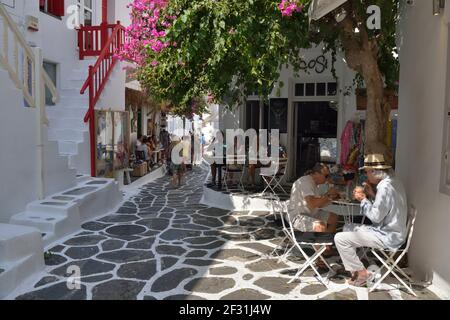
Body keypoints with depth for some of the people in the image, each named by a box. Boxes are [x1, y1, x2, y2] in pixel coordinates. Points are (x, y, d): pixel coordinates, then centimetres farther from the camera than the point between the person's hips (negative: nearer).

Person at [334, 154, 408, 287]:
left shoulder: (385, 187, -22)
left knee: (340, 238, -14)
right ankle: (355, 267, 19)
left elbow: (375, 216, -22)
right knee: (348, 229, 21)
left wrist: (363, 199, -10)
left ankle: (361, 273, -1)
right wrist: (372, 195, 7)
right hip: (392, 231, 11)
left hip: (387, 237, -11)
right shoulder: (393, 182, 9)